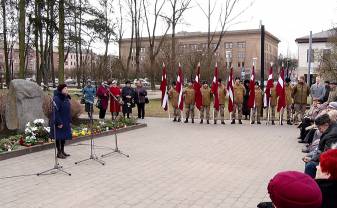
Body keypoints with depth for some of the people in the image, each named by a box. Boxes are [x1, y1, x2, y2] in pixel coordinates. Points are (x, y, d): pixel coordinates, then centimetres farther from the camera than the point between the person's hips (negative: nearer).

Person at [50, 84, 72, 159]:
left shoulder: (66, 98, 9)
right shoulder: (57, 98, -17)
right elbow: (56, 111, -21)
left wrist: (70, 121, 13)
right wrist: (59, 122, -22)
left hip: (66, 122, 8)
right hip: (59, 122, -8)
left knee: (64, 136, 15)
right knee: (58, 137, 1)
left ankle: (62, 151, 26)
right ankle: (59, 152, 10)